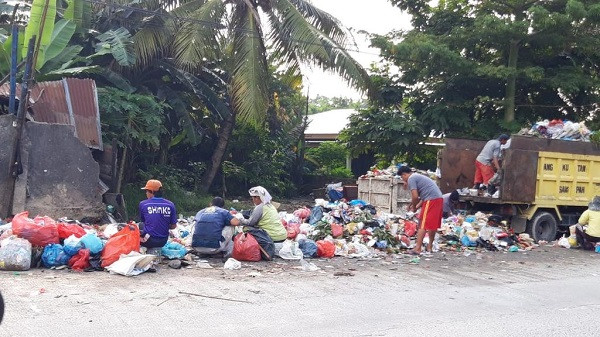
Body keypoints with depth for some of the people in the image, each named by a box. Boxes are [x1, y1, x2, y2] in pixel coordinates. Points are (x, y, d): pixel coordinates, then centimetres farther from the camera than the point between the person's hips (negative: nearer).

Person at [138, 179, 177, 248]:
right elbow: (173, 226, 2)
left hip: (148, 241, -4)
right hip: (163, 241, 4)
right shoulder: (170, 205, -1)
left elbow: (143, 221, 8)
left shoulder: (143, 204, -5)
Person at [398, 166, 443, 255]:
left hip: (431, 200, -10)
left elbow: (415, 196, -11)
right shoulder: (418, 177, 27)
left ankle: (417, 249, -11)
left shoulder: (411, 179, -2)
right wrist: (417, 206, 20)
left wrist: (414, 207, 4)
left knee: (422, 225, -8)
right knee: (433, 224, 17)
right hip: (439, 198, 10)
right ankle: (430, 246, 26)